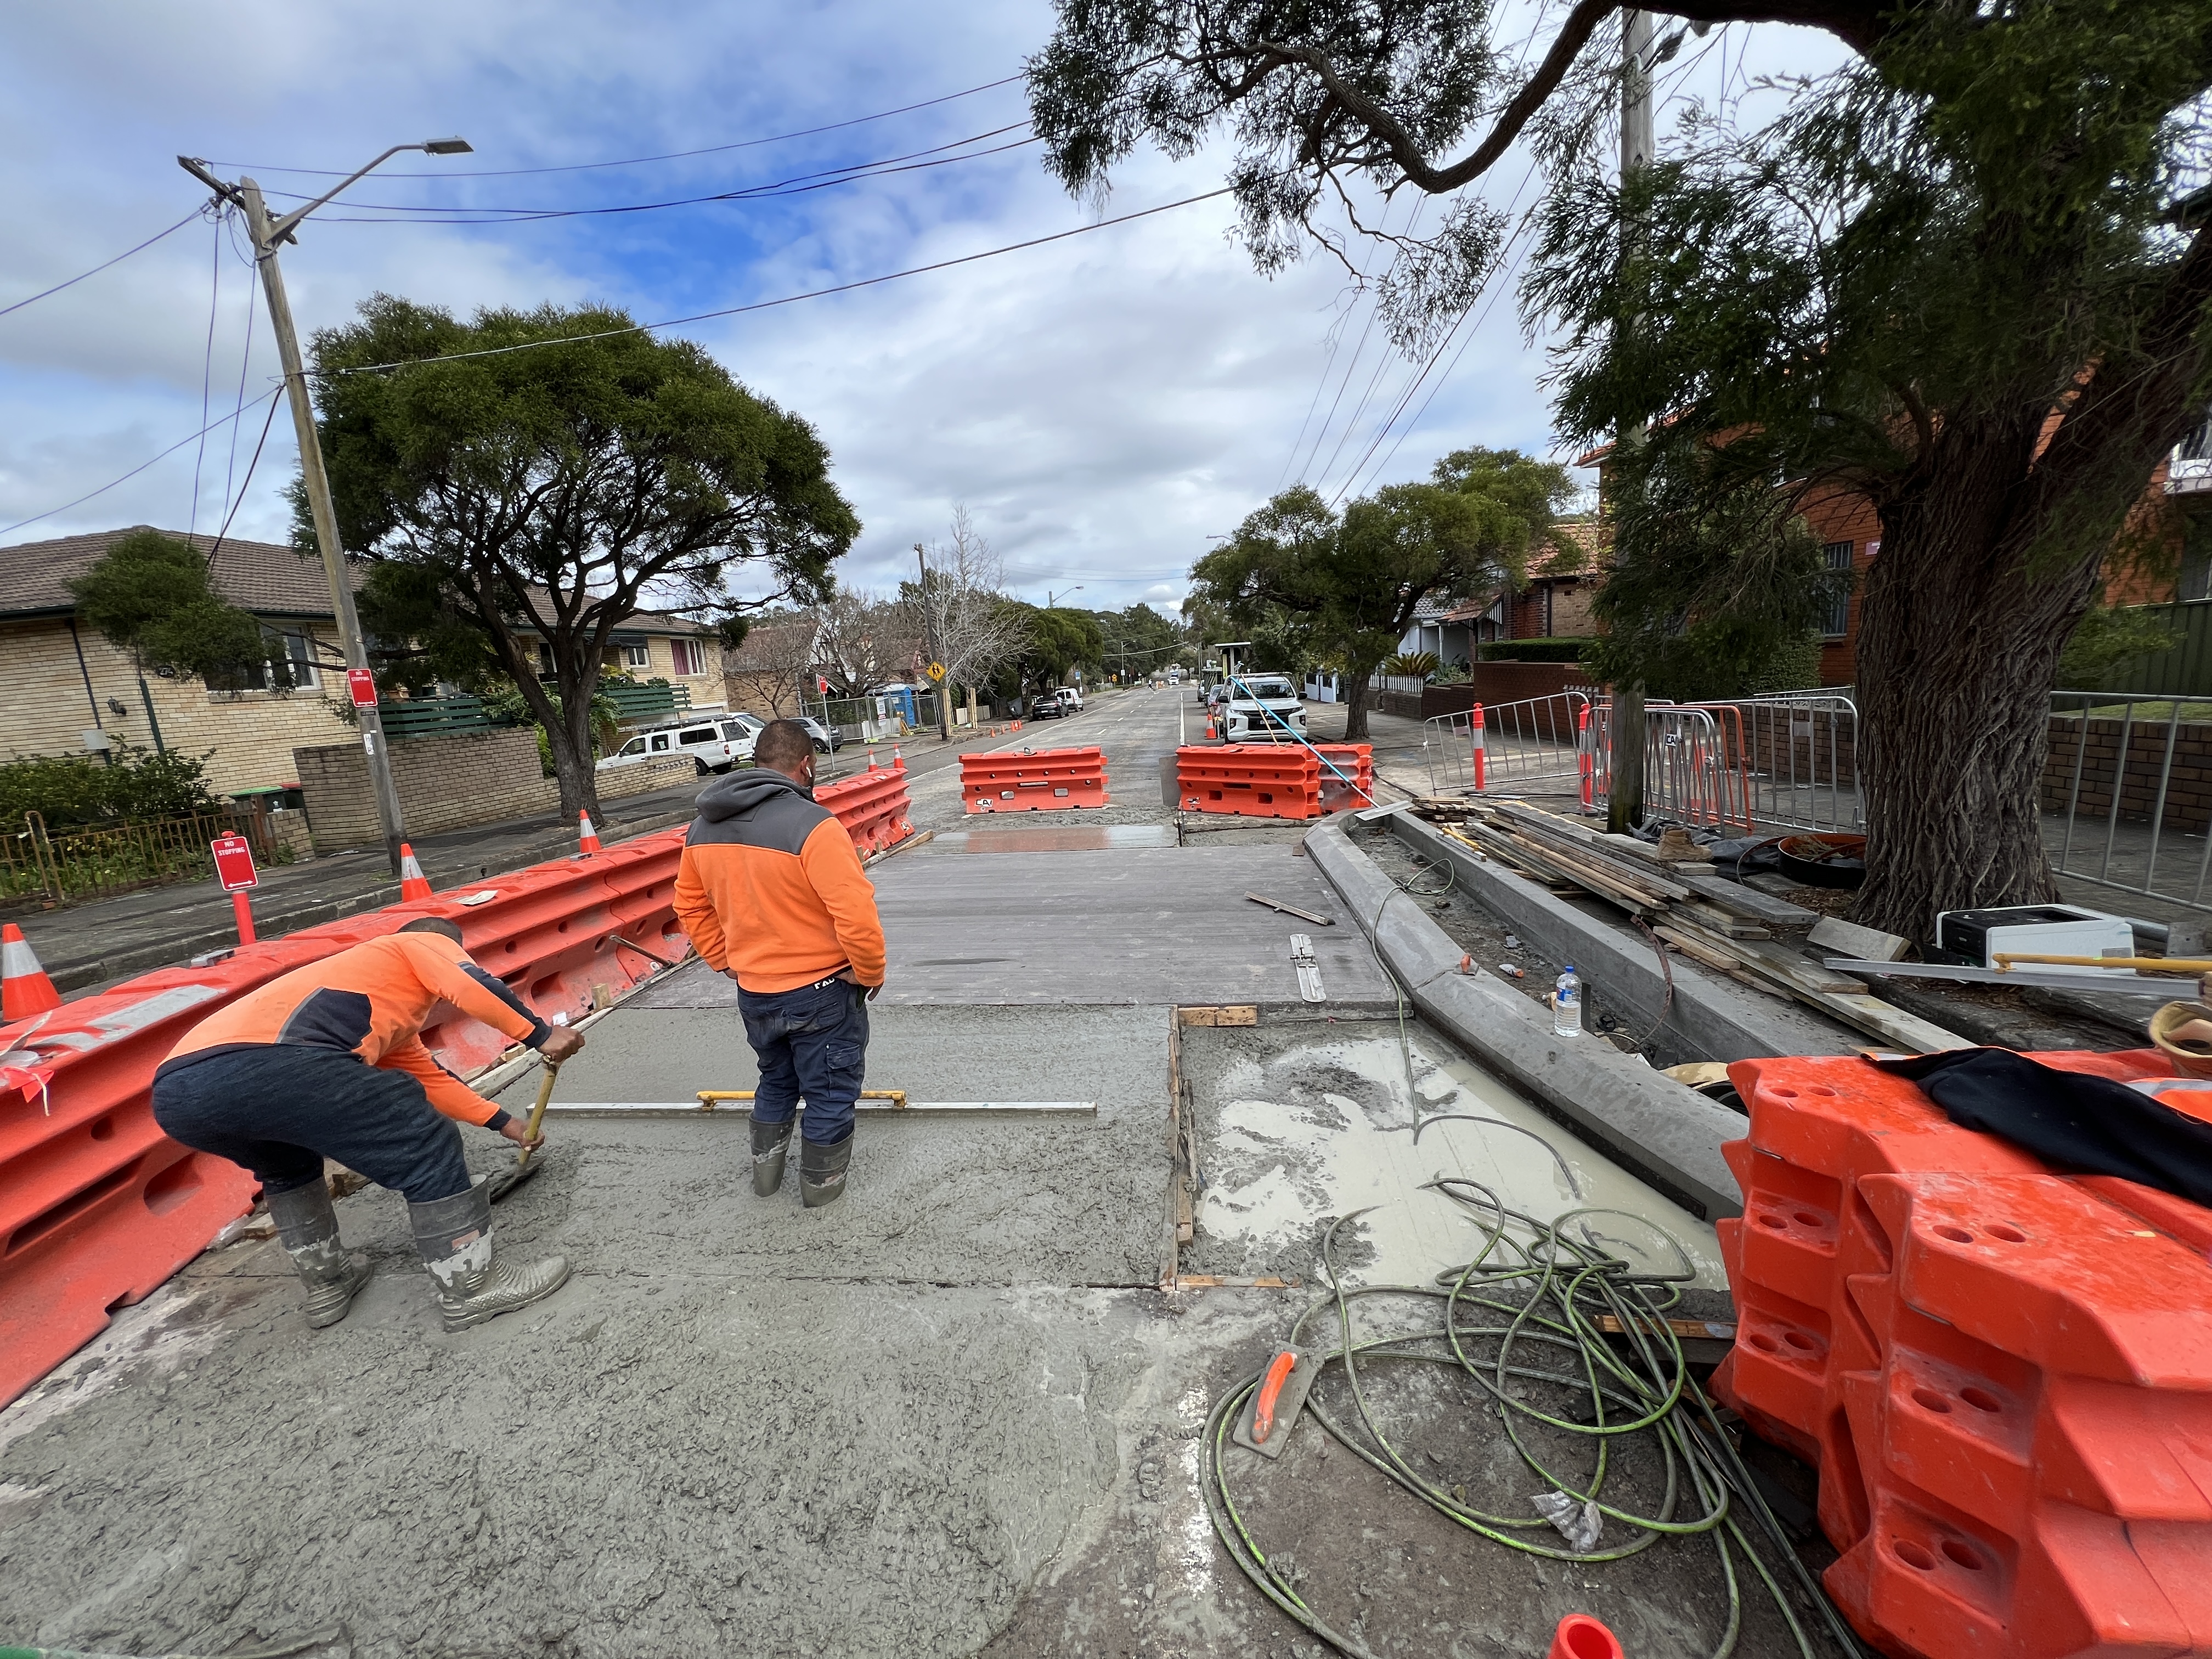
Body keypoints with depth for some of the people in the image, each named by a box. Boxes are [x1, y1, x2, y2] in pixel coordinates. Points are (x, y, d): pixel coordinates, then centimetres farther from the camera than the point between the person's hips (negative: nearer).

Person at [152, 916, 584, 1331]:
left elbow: (431, 1079, 48)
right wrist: (541, 1035, 5)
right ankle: (473, 1287, 11)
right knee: (429, 1152, 2)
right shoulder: (423, 944, 21)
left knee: (288, 1165, 38)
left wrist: (503, 1123, 53)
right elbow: (471, 986, -3)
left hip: (175, 1089, 10)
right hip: (266, 1062, -10)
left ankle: (326, 1281, 41)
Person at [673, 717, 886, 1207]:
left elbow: (690, 906, 11)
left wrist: (727, 961, 18)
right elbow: (857, 917, -27)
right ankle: (822, 1183, 32)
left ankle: (765, 1169, 43)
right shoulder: (813, 825, -24)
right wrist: (871, 975, -10)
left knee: (776, 1080, 29)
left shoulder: (704, 825, -1)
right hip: (821, 991, -6)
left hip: (753, 992, 6)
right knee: (831, 1092, 16)